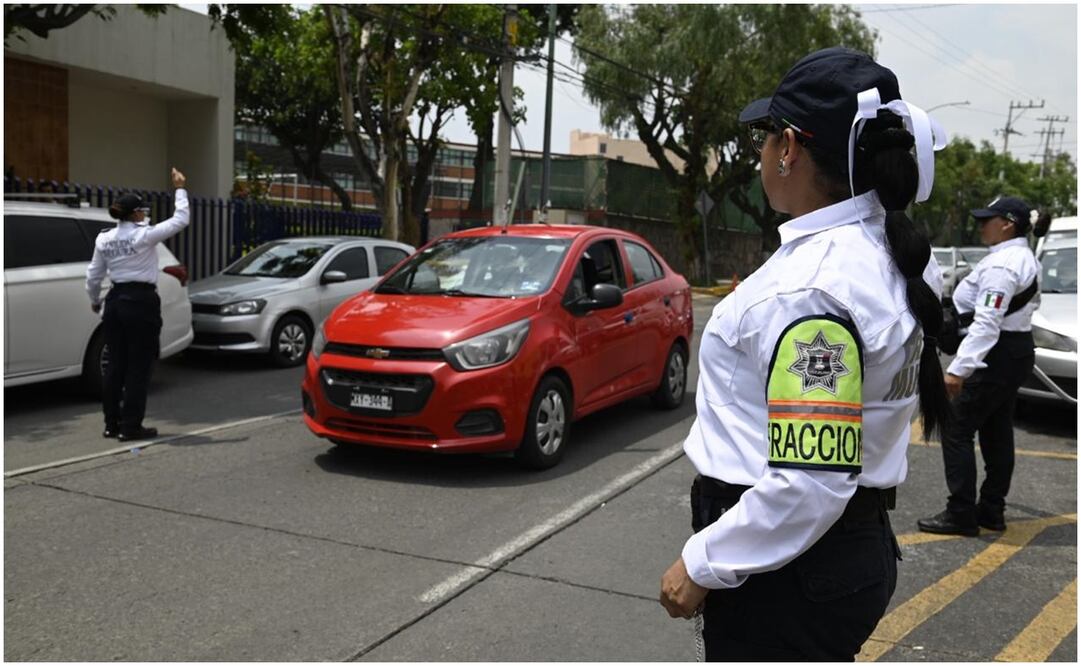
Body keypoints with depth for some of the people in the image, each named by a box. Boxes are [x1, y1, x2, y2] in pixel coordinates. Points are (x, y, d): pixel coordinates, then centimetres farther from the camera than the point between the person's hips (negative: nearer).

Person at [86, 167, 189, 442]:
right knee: (138, 367, 0)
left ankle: (111, 424, 18)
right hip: (141, 302, -6)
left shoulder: (104, 239, 5)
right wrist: (180, 189, 3)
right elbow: (180, 220, -7)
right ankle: (131, 427, 3)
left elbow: (93, 276, 11)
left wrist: (95, 301, 27)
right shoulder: (144, 235, -12)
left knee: (115, 365, 12)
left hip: (116, 301, 6)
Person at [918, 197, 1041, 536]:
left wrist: (959, 368, -30)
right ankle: (991, 510, 22)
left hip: (996, 355, -11)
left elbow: (987, 323, -27)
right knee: (997, 433, 14)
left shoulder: (1001, 264, -20)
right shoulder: (1025, 259, 14)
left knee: (956, 430, -5)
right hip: (1017, 351, 11)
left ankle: (961, 514, -2)